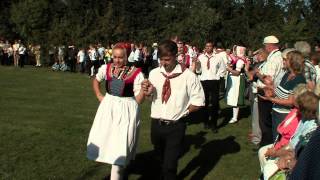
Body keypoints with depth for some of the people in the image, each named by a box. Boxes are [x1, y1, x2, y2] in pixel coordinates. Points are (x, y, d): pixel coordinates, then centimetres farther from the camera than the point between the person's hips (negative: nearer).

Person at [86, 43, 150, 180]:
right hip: (108, 107, 5)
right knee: (104, 138, 15)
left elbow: (138, 99, -12)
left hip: (127, 110, -5)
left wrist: (143, 91, -32)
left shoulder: (136, 73, -14)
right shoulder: (106, 68, -2)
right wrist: (99, 96, 9)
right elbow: (96, 81, 20)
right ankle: (117, 166, 42)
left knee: (120, 143, -1)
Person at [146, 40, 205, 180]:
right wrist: (146, 91, -8)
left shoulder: (188, 76, -12)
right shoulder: (153, 74, 1)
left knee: (170, 165, -7)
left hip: (176, 127, -4)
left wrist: (182, 111, -8)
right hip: (156, 124, 5)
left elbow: (198, 102, -6)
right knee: (162, 159, 24)